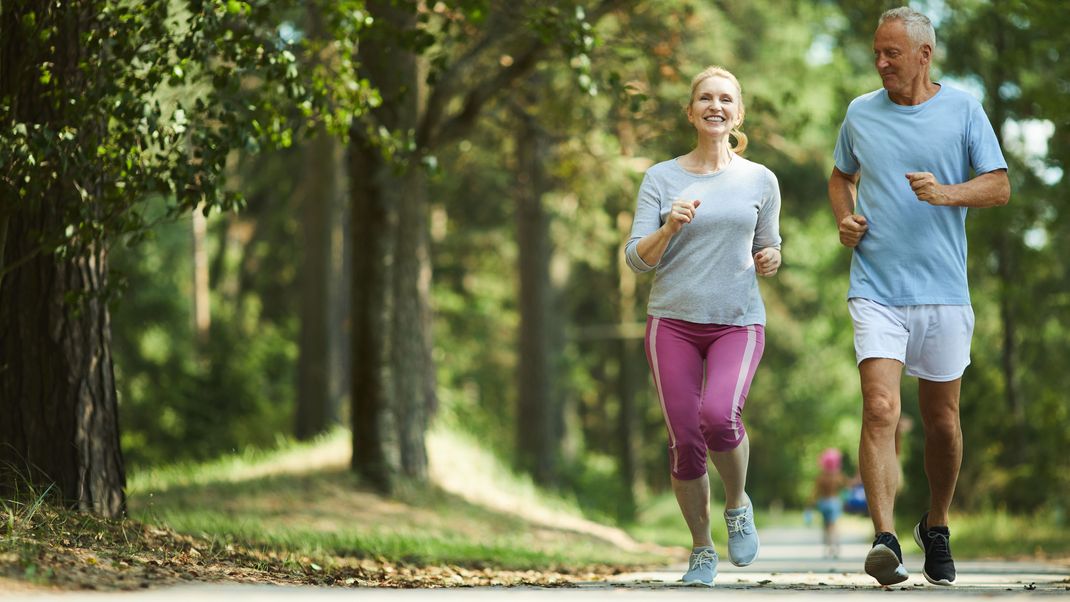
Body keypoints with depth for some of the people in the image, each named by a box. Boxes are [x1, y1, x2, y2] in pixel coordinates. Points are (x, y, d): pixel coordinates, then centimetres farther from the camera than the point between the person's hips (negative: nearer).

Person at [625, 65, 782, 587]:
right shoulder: (662, 178, 5)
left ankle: (737, 503, 3)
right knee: (684, 441, -4)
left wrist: (770, 261, -4)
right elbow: (637, 259, 2)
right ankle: (701, 550, 16)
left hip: (739, 323, -1)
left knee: (719, 416, -26)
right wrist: (669, 226, -17)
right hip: (673, 322, 1)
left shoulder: (760, 181, 8)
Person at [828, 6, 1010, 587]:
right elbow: (841, 177, 25)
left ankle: (936, 527, 31)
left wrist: (947, 193, -18)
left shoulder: (963, 109, 3)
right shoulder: (860, 113, 9)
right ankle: (884, 539, -23)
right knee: (880, 411, -17)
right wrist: (845, 218, 5)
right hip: (876, 292, 0)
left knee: (941, 421, 10)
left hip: (943, 292, 0)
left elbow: (999, 186, 1)